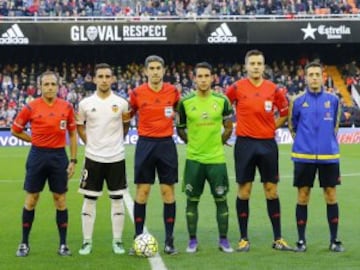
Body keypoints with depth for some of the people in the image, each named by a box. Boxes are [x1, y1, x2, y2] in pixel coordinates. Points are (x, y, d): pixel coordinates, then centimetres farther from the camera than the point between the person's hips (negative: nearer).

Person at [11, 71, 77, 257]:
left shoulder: (67, 107, 1)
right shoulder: (31, 107, -4)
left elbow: (72, 134, 7)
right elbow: (15, 130, 7)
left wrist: (73, 160, 2)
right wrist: (35, 140, 2)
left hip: (59, 156, 1)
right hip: (38, 156, -1)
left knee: (60, 200, 4)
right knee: (31, 199, 5)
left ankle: (63, 244, 13)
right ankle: (24, 243, 15)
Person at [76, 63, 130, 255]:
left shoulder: (121, 103, -1)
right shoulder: (85, 104, -1)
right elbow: (79, 126, 12)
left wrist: (116, 142, 3)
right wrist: (89, 143, 3)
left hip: (116, 158, 0)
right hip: (93, 158, 0)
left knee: (117, 199, 4)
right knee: (89, 200, 3)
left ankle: (117, 241, 12)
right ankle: (87, 241, 10)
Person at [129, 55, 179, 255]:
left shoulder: (173, 91, 1)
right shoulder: (137, 93, -2)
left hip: (166, 144, 1)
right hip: (145, 144, -1)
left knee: (168, 191, 2)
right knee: (142, 191, 1)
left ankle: (169, 240, 7)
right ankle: (138, 238, 8)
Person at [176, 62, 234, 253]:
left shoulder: (222, 101, 0)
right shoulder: (185, 102, -1)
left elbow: (229, 128, 11)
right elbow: (180, 129, 10)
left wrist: (218, 143, 6)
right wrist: (192, 143, 5)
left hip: (217, 159, 0)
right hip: (193, 159, 0)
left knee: (221, 199, 4)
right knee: (192, 200, 4)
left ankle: (223, 240, 14)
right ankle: (192, 240, 14)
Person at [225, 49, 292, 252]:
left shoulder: (274, 89, 2)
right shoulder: (237, 88, -3)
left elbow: (284, 113, 15)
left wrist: (271, 127, 6)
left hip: (268, 144, 2)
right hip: (245, 144, -2)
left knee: (272, 191, 5)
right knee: (244, 191, 2)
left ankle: (278, 239, 12)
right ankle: (244, 239, 11)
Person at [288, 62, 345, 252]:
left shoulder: (333, 100, 3)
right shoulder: (298, 101, 0)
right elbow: (292, 125, 12)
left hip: (329, 156, 1)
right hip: (304, 156, -1)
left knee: (331, 196, 4)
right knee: (302, 197, 2)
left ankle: (334, 240, 13)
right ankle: (301, 240, 11)